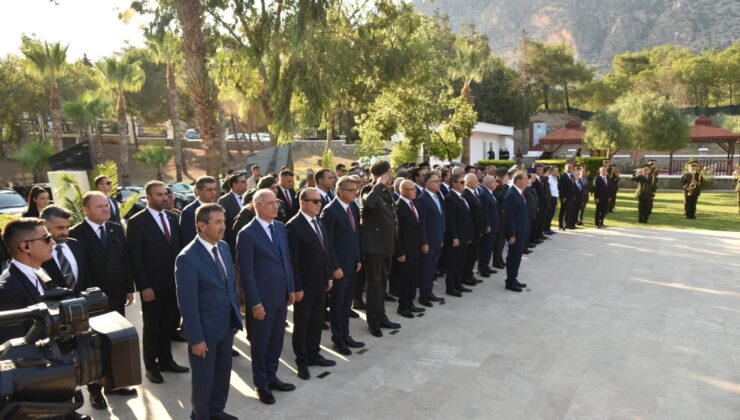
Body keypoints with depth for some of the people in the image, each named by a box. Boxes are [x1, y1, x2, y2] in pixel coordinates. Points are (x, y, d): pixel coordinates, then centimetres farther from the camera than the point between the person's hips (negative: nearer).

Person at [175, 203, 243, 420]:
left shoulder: (224, 247, 1)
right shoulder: (187, 258, -21)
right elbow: (187, 303, -20)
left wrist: (236, 317, 9)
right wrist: (196, 338, -17)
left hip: (227, 325, 7)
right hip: (205, 329, -6)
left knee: (223, 372, 21)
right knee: (203, 377, 14)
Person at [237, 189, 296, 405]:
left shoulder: (280, 227, 6)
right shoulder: (247, 234, -15)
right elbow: (246, 272, -15)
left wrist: (291, 288, 10)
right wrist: (255, 303, -15)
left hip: (281, 296, 6)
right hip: (262, 299, -6)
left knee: (277, 340, 17)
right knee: (260, 343, 11)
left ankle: (271, 377, 36)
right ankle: (261, 384, 29)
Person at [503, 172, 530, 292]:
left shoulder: (519, 192, 8)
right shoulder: (511, 194, -20)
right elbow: (509, 216, -22)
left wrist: (523, 231, 14)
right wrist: (512, 234, -21)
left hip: (521, 231, 9)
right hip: (515, 232, -9)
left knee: (517, 256, 16)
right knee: (513, 256, 0)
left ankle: (513, 279, 27)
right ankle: (510, 282, 11)